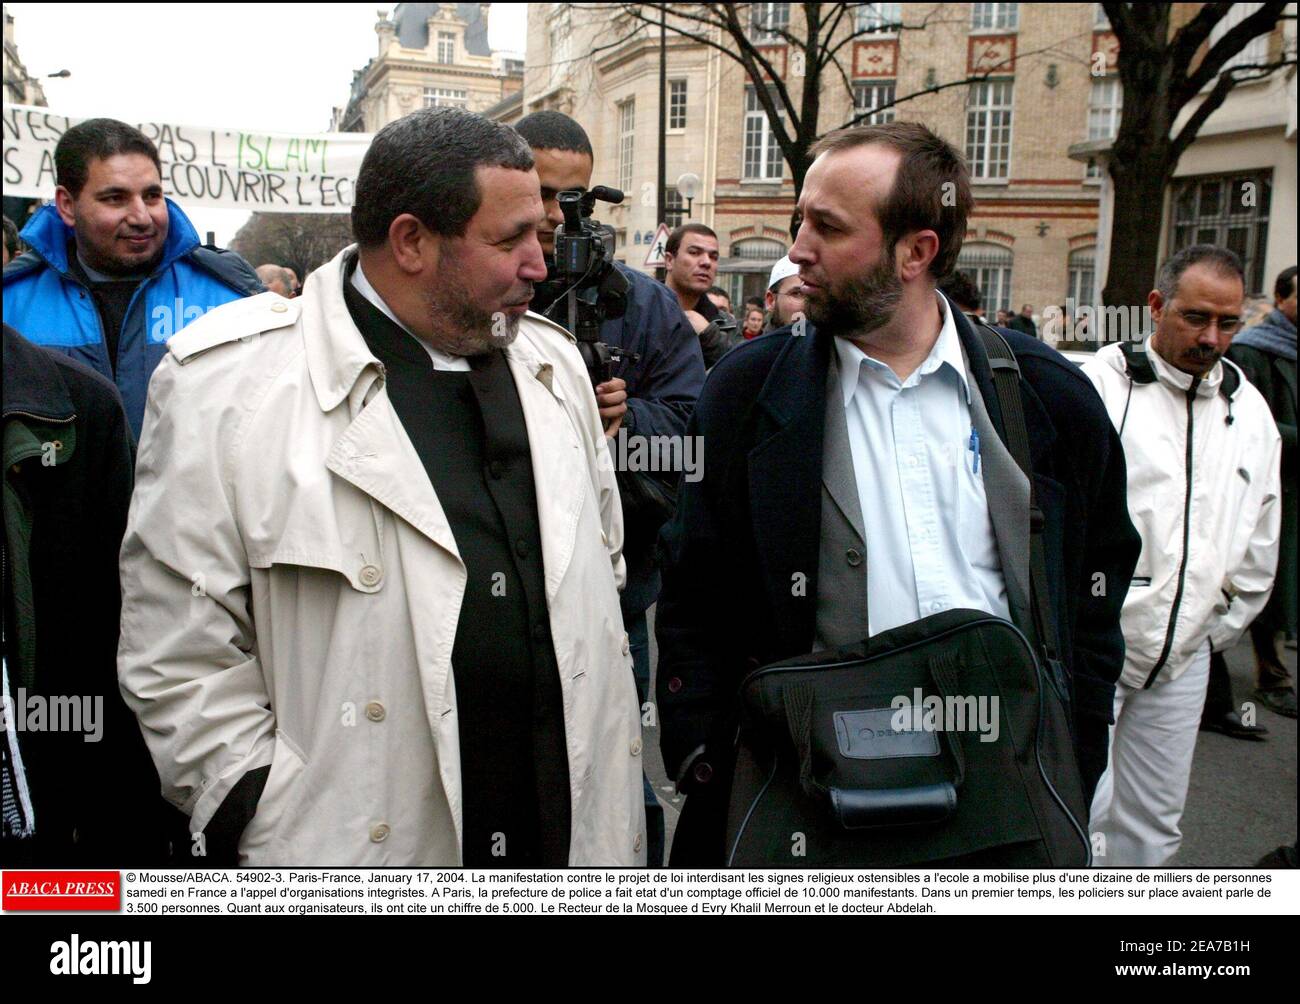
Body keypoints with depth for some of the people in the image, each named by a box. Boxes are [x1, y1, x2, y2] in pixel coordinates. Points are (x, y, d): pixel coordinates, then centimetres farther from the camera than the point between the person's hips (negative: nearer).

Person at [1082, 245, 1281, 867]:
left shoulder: (1250, 412, 10)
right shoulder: (1099, 385, -8)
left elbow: (1259, 546, 19)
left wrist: (1221, 627, 16)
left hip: (1184, 658, 5)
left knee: (1152, 824, 12)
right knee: (1083, 805, -7)